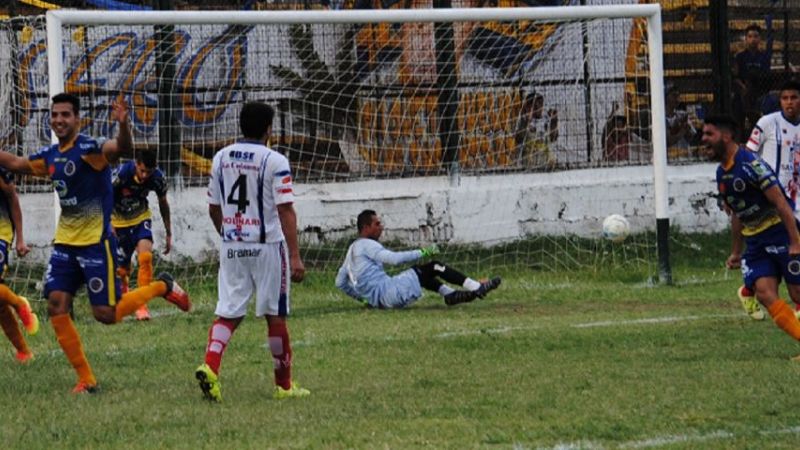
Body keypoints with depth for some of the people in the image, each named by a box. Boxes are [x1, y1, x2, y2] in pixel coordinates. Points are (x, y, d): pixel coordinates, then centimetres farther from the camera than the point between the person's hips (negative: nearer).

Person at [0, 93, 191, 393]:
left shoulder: (88, 149, -15)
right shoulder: (50, 156, 9)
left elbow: (121, 148, -36)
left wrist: (123, 124, -55)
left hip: (96, 242, -7)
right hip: (65, 244, 7)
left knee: (106, 314, -7)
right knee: (56, 306, -4)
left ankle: (162, 287, 18)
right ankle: (86, 379, 4)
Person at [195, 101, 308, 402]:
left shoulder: (221, 158, 6)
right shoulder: (274, 162, -10)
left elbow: (214, 209, 13)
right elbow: (285, 211, -15)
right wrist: (295, 256, -17)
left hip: (231, 246, 4)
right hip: (266, 246, -4)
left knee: (228, 312, 5)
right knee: (275, 315, 6)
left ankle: (210, 366, -19)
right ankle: (284, 384, 15)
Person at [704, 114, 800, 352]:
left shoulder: (751, 164, -17)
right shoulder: (722, 173, 11)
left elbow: (780, 202, -19)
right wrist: (736, 252, 26)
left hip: (781, 234, -7)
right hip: (755, 243, 7)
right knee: (765, 294, -10)